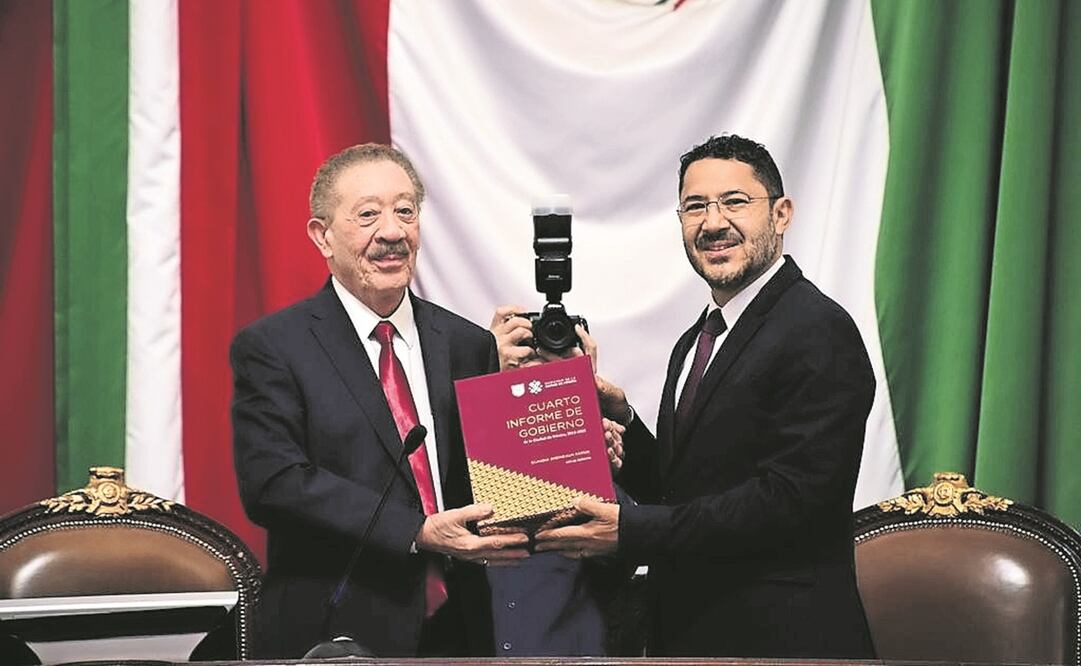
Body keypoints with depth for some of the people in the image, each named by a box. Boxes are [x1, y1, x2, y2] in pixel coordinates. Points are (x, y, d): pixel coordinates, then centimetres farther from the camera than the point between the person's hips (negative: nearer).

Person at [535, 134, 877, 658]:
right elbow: (679, 490, 13)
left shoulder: (820, 334, -15)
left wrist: (630, 531, -22)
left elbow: (789, 497, -22)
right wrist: (622, 425, -5)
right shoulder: (695, 343, 14)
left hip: (779, 637, -8)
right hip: (683, 631, 8)